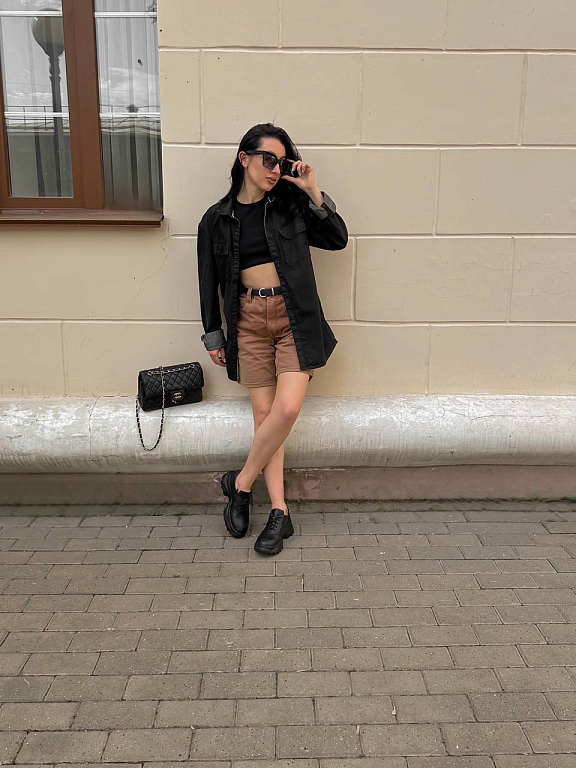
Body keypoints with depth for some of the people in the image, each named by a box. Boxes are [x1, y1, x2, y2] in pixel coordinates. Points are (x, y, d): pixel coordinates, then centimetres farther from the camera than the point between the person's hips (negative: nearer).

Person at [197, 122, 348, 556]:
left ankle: (241, 484, 6)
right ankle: (280, 512, 7)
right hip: (250, 321, 1)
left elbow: (338, 239, 6)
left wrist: (314, 193, -3)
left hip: (294, 317, 0)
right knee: (265, 413, -1)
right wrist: (213, 336, 12)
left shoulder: (291, 204, 7)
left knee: (287, 408, -15)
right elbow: (209, 281, 11)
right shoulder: (218, 219, 6)